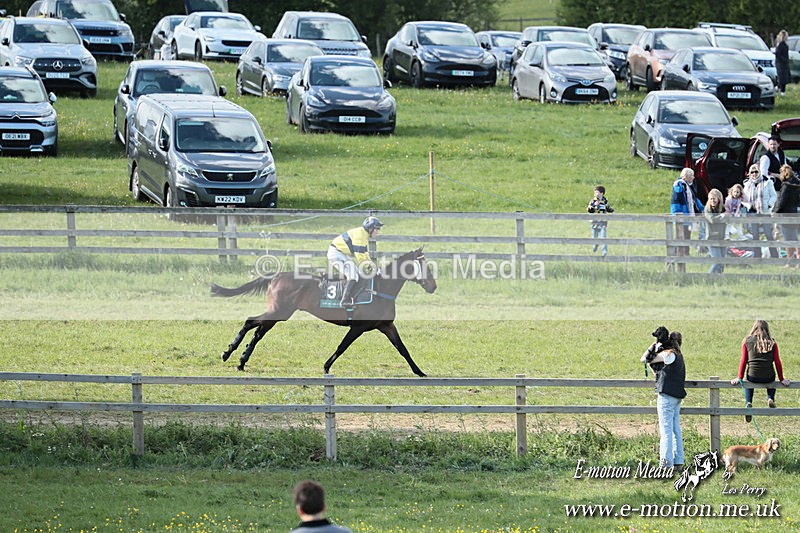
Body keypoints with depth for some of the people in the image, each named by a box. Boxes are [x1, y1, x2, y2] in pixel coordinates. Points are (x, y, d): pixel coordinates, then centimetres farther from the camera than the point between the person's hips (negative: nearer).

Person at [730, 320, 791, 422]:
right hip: (768, 378, 0)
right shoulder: (772, 342, 2)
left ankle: (748, 403, 12)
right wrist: (781, 379, 10)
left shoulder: (747, 341, 2)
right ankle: (770, 398, 14)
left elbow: (743, 361, 2)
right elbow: (777, 362, 2)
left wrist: (740, 378, 8)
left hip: (753, 377, 0)